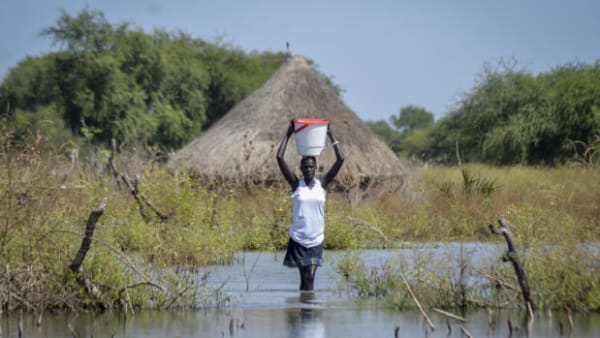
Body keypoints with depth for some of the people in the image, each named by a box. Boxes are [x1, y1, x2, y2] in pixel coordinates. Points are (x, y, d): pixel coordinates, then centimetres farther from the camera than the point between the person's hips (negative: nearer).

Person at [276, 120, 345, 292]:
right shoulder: (296, 184, -1)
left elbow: (340, 159, -2)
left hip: (316, 239, 1)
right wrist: (288, 135, -6)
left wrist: (331, 136, -2)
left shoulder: (322, 184, 2)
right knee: (304, 278, 2)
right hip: (298, 239, -1)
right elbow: (279, 158, -9)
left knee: (310, 278, -5)